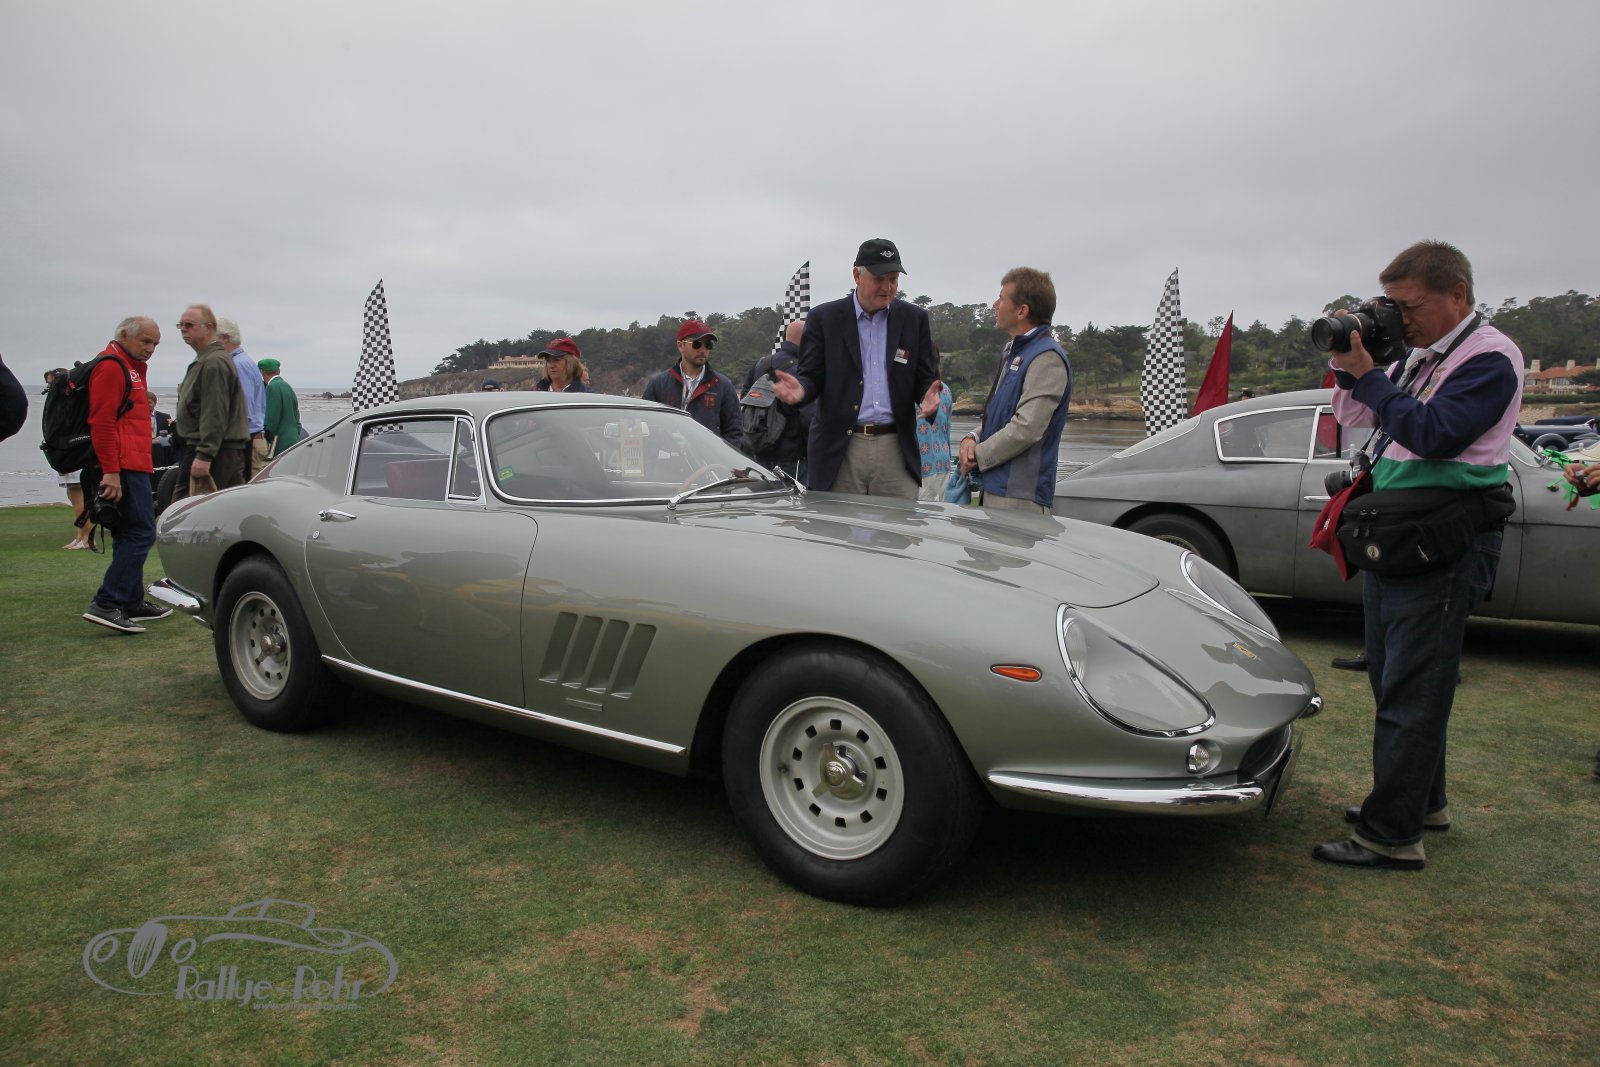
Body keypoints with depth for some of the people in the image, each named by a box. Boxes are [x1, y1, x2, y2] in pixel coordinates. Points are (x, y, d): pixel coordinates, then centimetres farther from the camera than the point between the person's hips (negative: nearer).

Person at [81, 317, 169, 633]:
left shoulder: (131, 367, 23)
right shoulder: (111, 366, -9)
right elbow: (102, 421, -17)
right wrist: (111, 471, -22)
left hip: (130, 466, 11)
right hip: (123, 467, -11)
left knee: (129, 536, 14)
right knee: (141, 533, -13)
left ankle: (132, 602, 21)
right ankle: (106, 604, -14)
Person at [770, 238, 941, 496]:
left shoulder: (914, 319, 11)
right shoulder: (824, 318, 6)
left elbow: (924, 379, 11)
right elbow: (811, 376, 4)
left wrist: (928, 397, -12)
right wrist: (799, 389, -20)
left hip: (895, 449, 2)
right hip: (840, 451, -1)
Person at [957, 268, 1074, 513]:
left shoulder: (1047, 358, -14)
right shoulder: (1012, 351, 17)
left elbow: (1026, 428, -21)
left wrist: (978, 456, -11)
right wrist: (973, 439, 2)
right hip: (994, 488, 9)